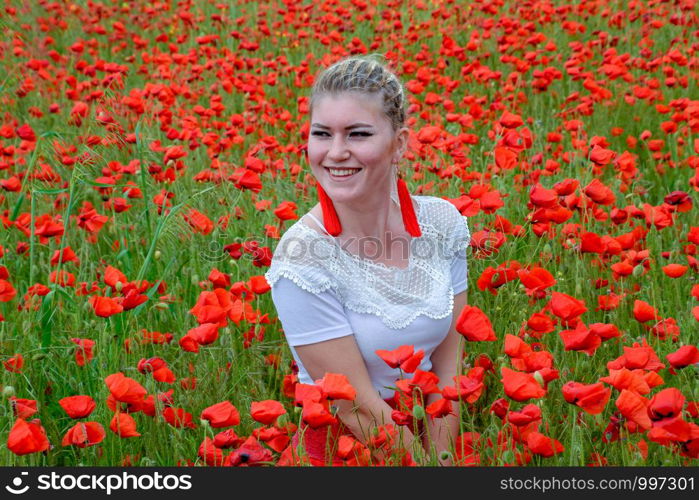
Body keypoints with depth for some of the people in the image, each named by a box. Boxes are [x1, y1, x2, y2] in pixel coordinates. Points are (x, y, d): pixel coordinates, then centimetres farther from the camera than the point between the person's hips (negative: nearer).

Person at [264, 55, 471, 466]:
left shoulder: (444, 222, -5)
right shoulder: (301, 261, -18)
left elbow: (449, 364, 0)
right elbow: (356, 407, -15)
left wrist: (440, 457, -8)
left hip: (435, 431, 3)